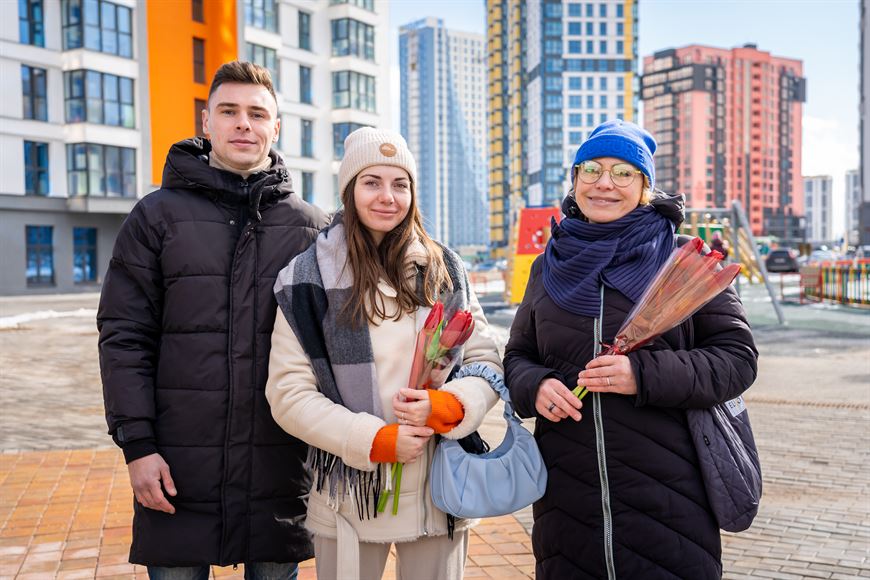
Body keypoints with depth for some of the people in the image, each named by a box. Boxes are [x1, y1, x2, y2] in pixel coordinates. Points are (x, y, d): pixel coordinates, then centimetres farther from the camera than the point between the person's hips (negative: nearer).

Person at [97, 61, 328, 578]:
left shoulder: (312, 225, 5)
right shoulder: (158, 215, 1)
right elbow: (124, 336, -1)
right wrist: (137, 442, -8)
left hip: (280, 468, 1)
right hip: (179, 469, -1)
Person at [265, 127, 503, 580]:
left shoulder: (444, 271, 4)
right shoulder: (310, 278, -4)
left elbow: (485, 362, 5)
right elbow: (288, 393, -7)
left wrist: (445, 406, -15)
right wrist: (377, 440, -16)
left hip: (439, 492, 2)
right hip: (350, 496, -2)